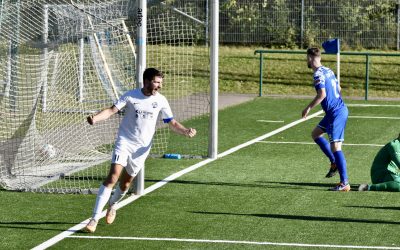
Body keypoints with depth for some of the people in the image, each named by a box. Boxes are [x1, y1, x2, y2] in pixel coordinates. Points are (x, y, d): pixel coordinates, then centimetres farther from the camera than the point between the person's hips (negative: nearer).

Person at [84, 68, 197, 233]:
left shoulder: (161, 101, 2)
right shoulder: (131, 96, -6)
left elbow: (172, 123, 7)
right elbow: (112, 110, -11)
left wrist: (186, 131, -12)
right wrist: (95, 119, -29)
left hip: (142, 148, 3)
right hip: (125, 141, -3)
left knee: (125, 184, 9)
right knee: (113, 177, -19)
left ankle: (112, 205, 43)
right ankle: (94, 219, -19)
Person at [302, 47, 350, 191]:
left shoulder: (318, 74, -15)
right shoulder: (328, 71, 13)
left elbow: (322, 94, -24)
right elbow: (338, 88, 22)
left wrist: (309, 108, -15)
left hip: (335, 113, -10)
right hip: (340, 109, 10)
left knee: (335, 147, -11)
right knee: (315, 134, 23)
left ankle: (344, 183, -13)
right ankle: (334, 163, 21)